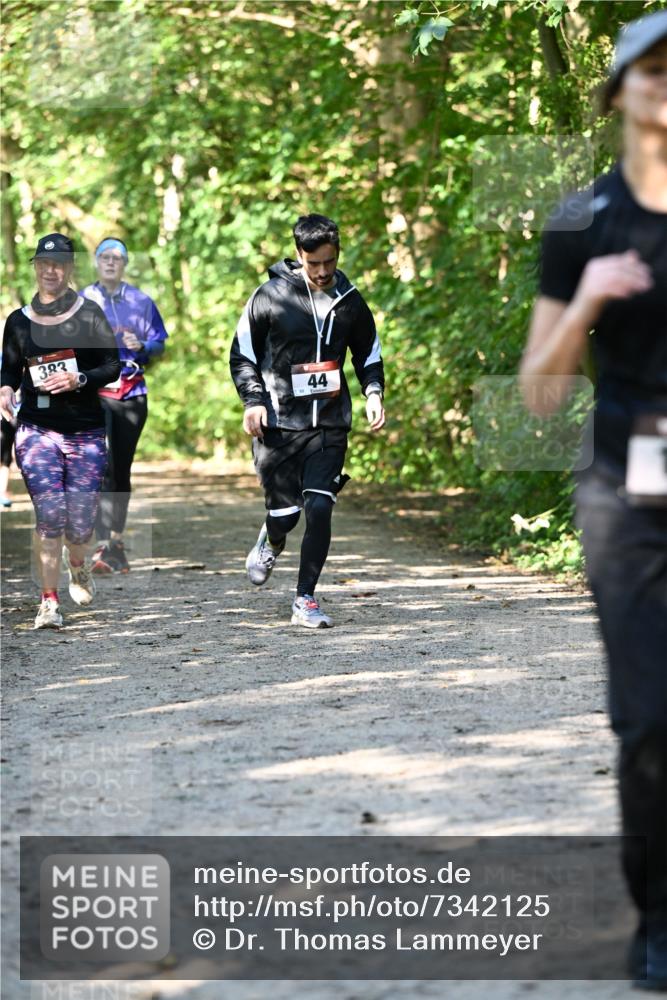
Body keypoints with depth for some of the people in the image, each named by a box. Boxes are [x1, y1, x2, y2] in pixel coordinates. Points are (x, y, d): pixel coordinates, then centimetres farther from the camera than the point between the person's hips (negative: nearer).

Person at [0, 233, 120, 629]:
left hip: (85, 429, 0)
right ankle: (49, 601, -8)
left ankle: (78, 565, 38)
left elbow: (112, 365, 1)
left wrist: (78, 379, -16)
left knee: (80, 522, 2)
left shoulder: (89, 314, 2)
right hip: (37, 427, 0)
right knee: (50, 512, -17)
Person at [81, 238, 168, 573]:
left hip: (133, 392, 3)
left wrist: (141, 346, -10)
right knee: (103, 466, -17)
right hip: (95, 391, -3)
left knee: (122, 469, 7)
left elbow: (159, 343, 10)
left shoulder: (142, 301, 10)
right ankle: (102, 546, -23)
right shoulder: (82, 301, 6)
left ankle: (116, 542, 16)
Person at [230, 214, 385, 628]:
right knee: (285, 513, -1)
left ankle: (306, 599, 2)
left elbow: (370, 356, 19)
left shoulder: (350, 302, 6)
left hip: (329, 426, 2)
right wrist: (253, 399, -9)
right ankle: (272, 543, 38)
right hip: (278, 423, -2)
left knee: (320, 508, -10)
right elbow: (242, 354, 5)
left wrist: (373, 392, 1)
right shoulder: (271, 296, -3)